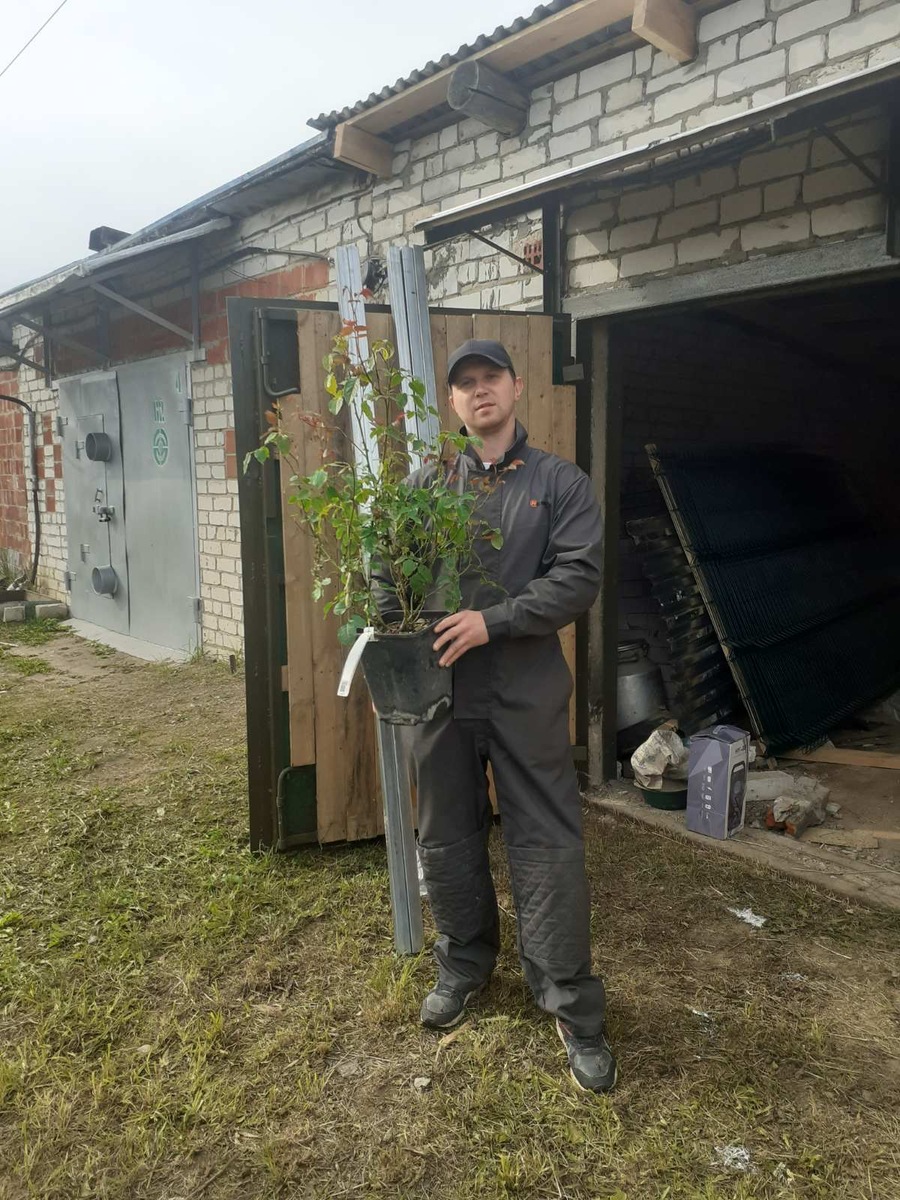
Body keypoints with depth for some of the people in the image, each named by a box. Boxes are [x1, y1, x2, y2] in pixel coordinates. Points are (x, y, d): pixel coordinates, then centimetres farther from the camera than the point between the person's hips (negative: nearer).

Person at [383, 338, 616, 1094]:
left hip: (527, 693, -2)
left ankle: (574, 1008, 18)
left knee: (549, 849, 2)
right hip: (440, 688, 3)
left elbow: (579, 578, -9)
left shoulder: (561, 483, 2)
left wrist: (493, 620, -20)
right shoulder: (427, 484, 9)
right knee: (448, 841, 15)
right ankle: (465, 966, 37)